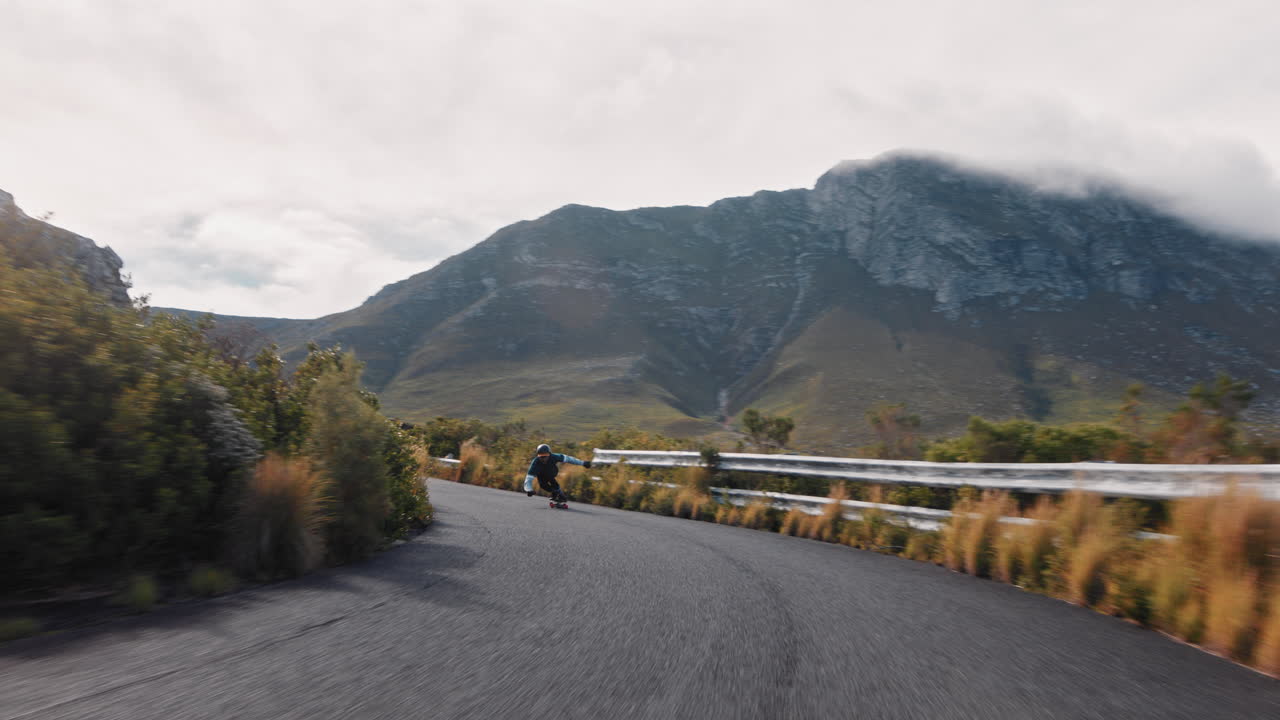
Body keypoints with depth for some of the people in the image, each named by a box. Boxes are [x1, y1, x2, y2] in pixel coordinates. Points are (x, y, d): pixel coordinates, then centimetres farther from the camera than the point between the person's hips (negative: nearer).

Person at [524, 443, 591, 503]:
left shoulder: (553, 457, -37)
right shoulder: (535, 463, -40)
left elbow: (567, 459, -26)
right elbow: (529, 478, -43)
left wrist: (583, 463, -21)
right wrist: (529, 490, -63)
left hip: (552, 472, 0)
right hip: (542, 475, 0)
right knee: (542, 484, -25)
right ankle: (557, 492, 1)